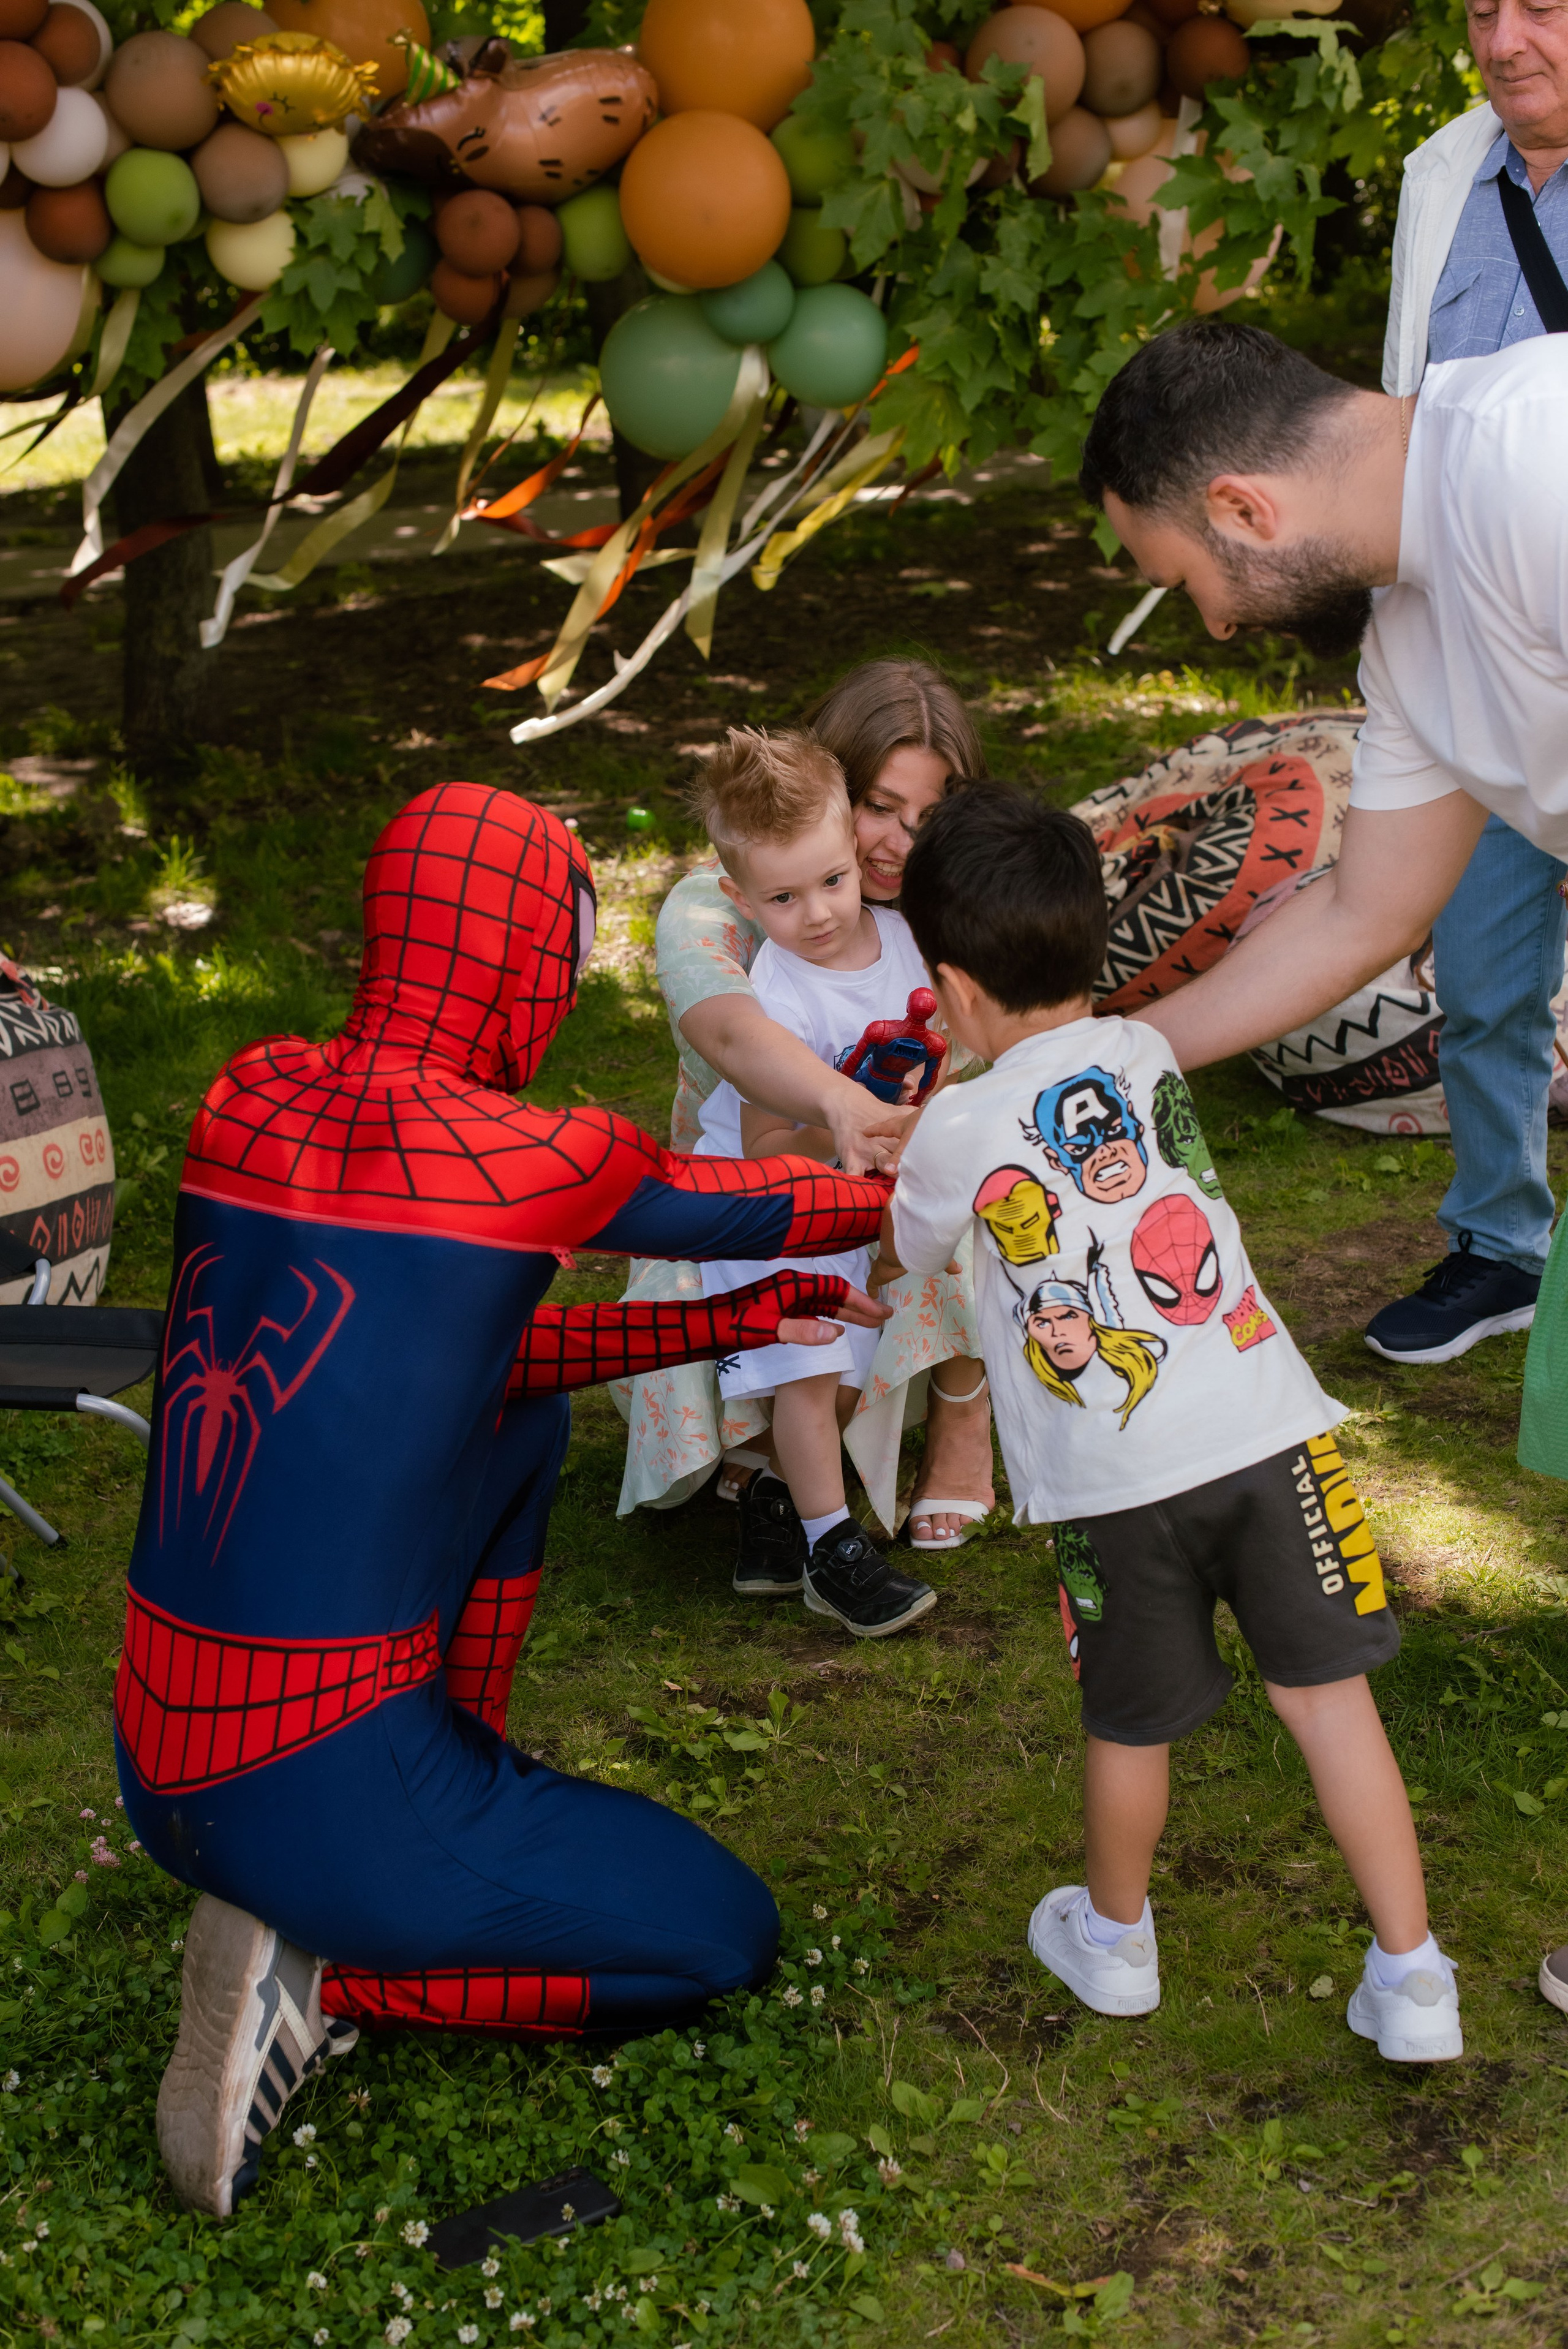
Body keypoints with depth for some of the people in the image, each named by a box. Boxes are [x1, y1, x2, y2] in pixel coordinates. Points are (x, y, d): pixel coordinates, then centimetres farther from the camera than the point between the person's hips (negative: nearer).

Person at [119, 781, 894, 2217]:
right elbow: (741, 1205, 3)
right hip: (328, 1796, -7)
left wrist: (738, 1326, 17)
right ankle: (325, 1977, -1)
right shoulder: (537, 1157, -17)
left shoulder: (251, 1095, 2)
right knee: (727, 1938, 14)